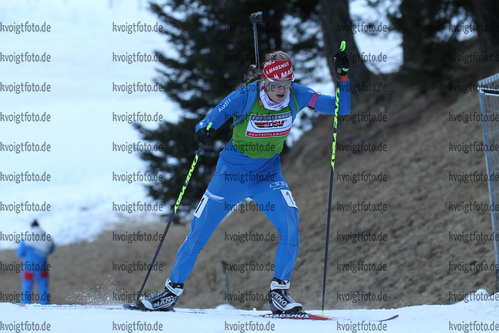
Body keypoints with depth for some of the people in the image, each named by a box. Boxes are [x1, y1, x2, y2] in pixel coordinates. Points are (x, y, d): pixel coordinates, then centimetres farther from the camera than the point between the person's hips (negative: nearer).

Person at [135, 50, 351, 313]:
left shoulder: (297, 96, -13)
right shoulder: (246, 96, -21)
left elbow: (341, 109, -10)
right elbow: (209, 121, -20)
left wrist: (343, 77, -25)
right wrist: (203, 131, -44)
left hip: (268, 174, 2)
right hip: (232, 172, -2)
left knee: (291, 226, -22)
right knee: (199, 231, 2)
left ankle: (278, 292, -9)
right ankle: (173, 290, 20)